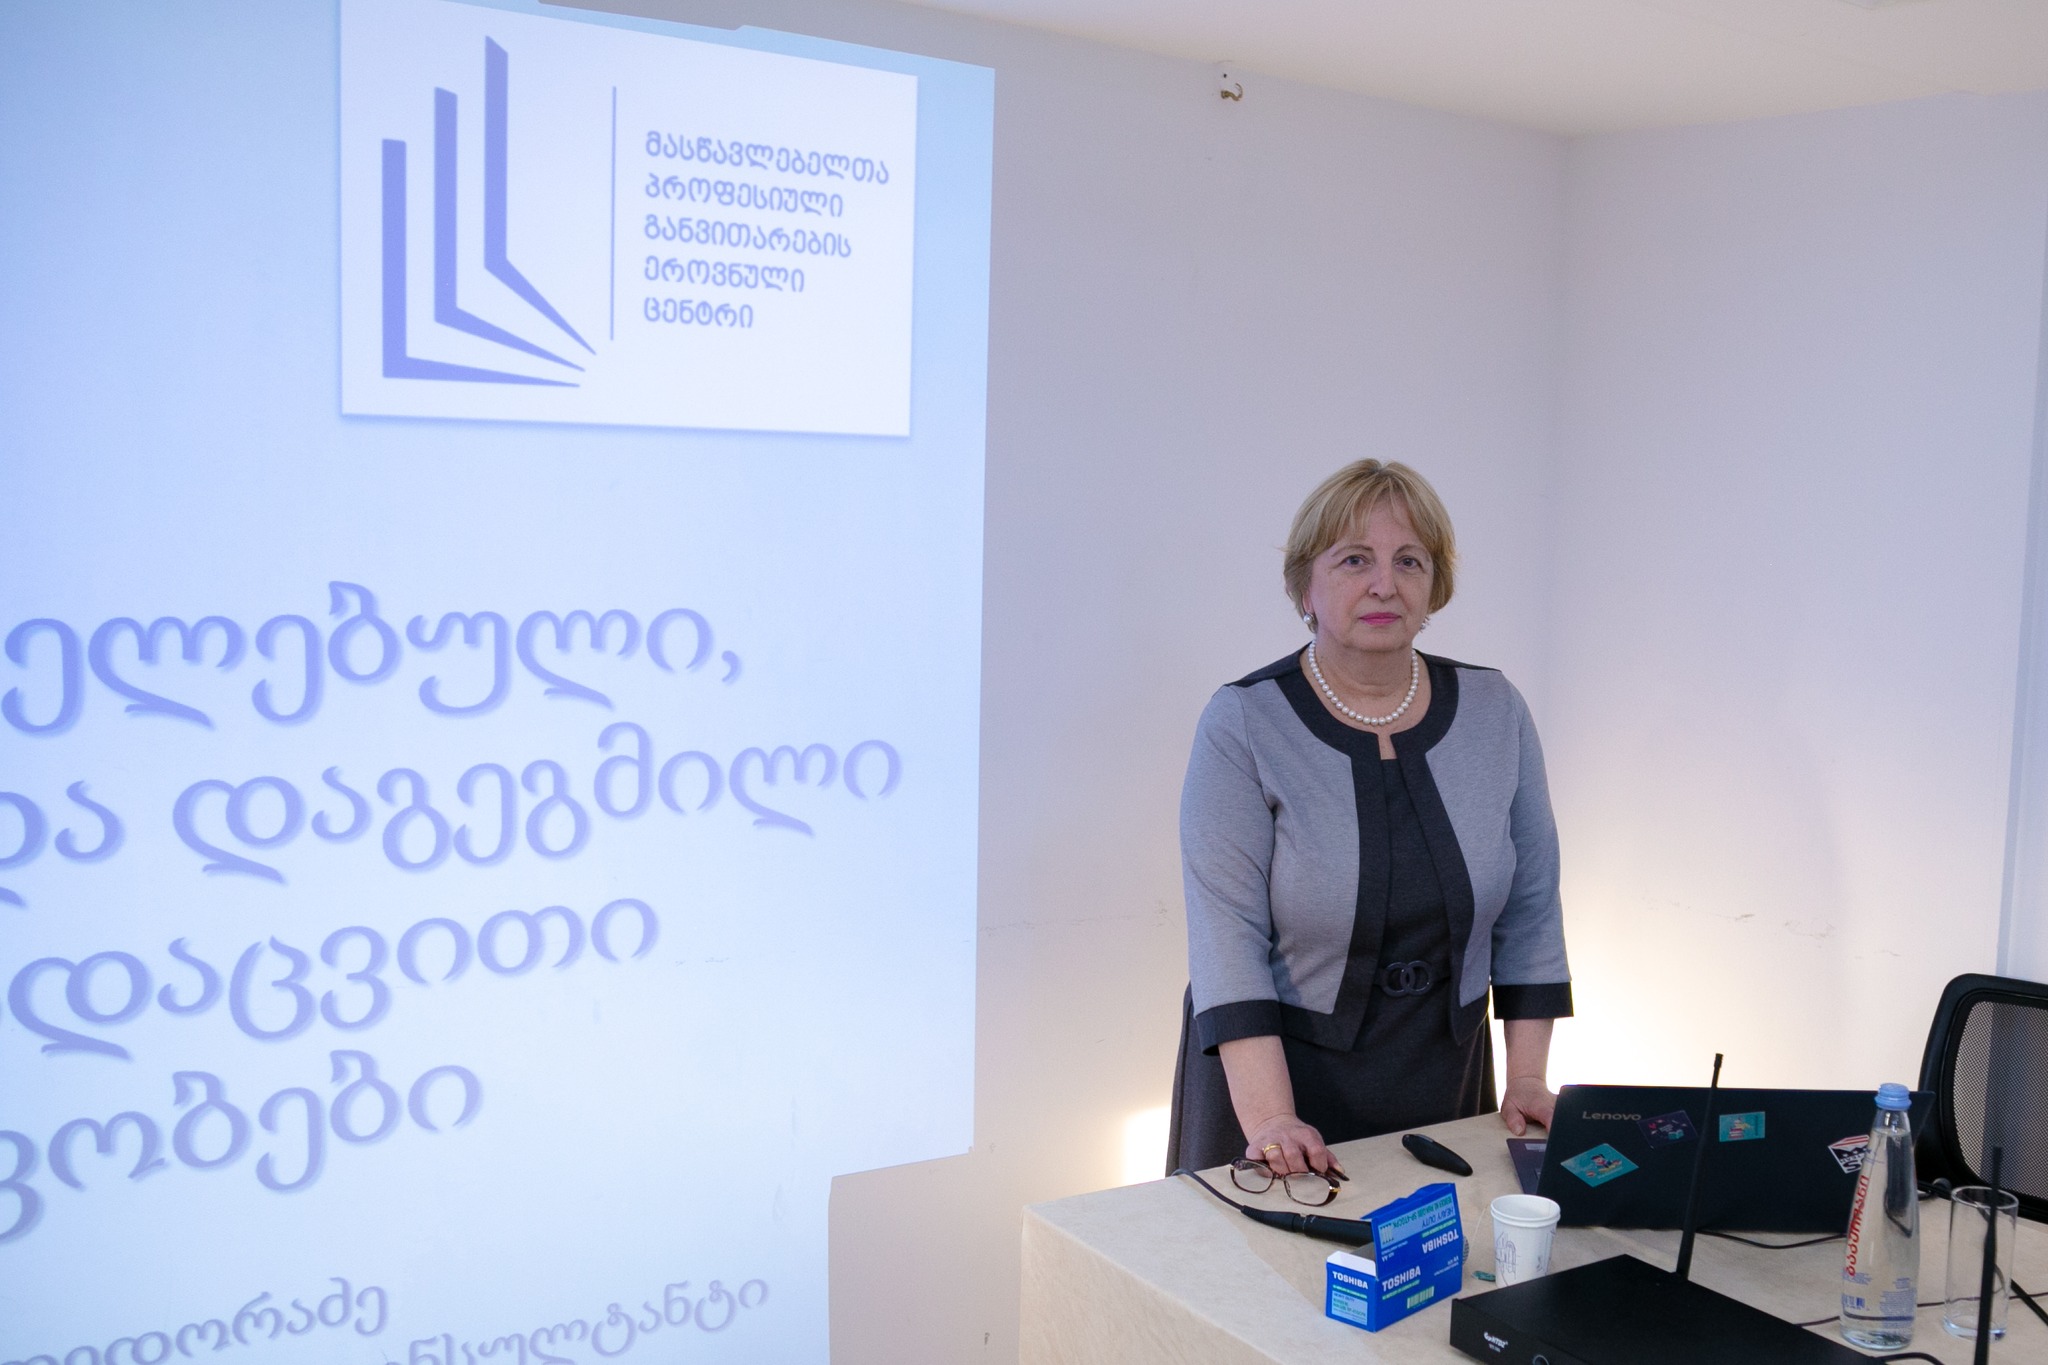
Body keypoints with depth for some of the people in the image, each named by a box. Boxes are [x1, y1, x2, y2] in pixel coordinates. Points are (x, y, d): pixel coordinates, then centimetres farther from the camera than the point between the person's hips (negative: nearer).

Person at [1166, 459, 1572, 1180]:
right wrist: (1268, 1119, -25)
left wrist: (1526, 1079, 0)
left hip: (1441, 1081, 3)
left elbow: (1530, 910, 6)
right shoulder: (1241, 725, -11)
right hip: (1280, 1068, -3)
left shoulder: (1495, 713, 1)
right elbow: (1228, 934, -18)